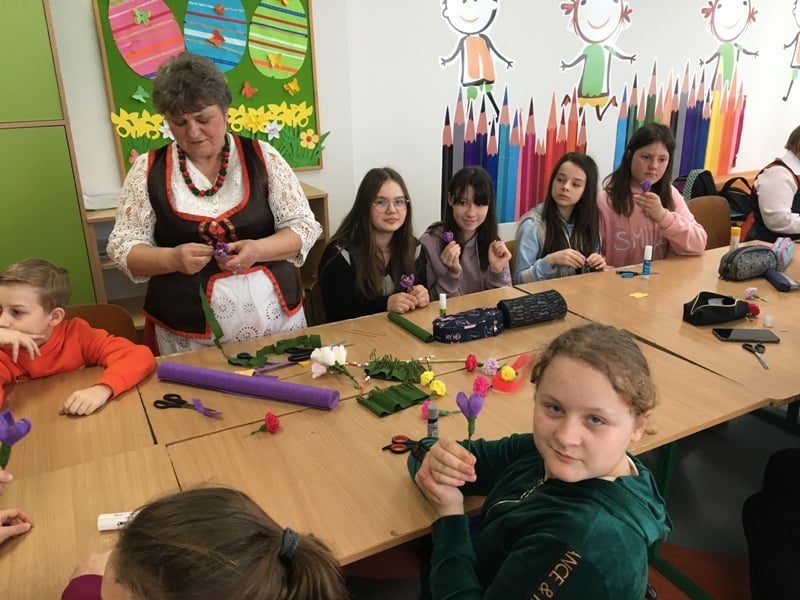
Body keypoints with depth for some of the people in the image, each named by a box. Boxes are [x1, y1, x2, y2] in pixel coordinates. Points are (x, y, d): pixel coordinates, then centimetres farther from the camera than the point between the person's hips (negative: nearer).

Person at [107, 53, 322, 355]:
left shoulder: (262, 156, -1)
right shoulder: (148, 169, 0)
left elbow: (303, 226, -1)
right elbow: (123, 246, 2)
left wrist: (257, 250, -20)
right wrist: (171, 259, -19)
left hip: (273, 318, 1)